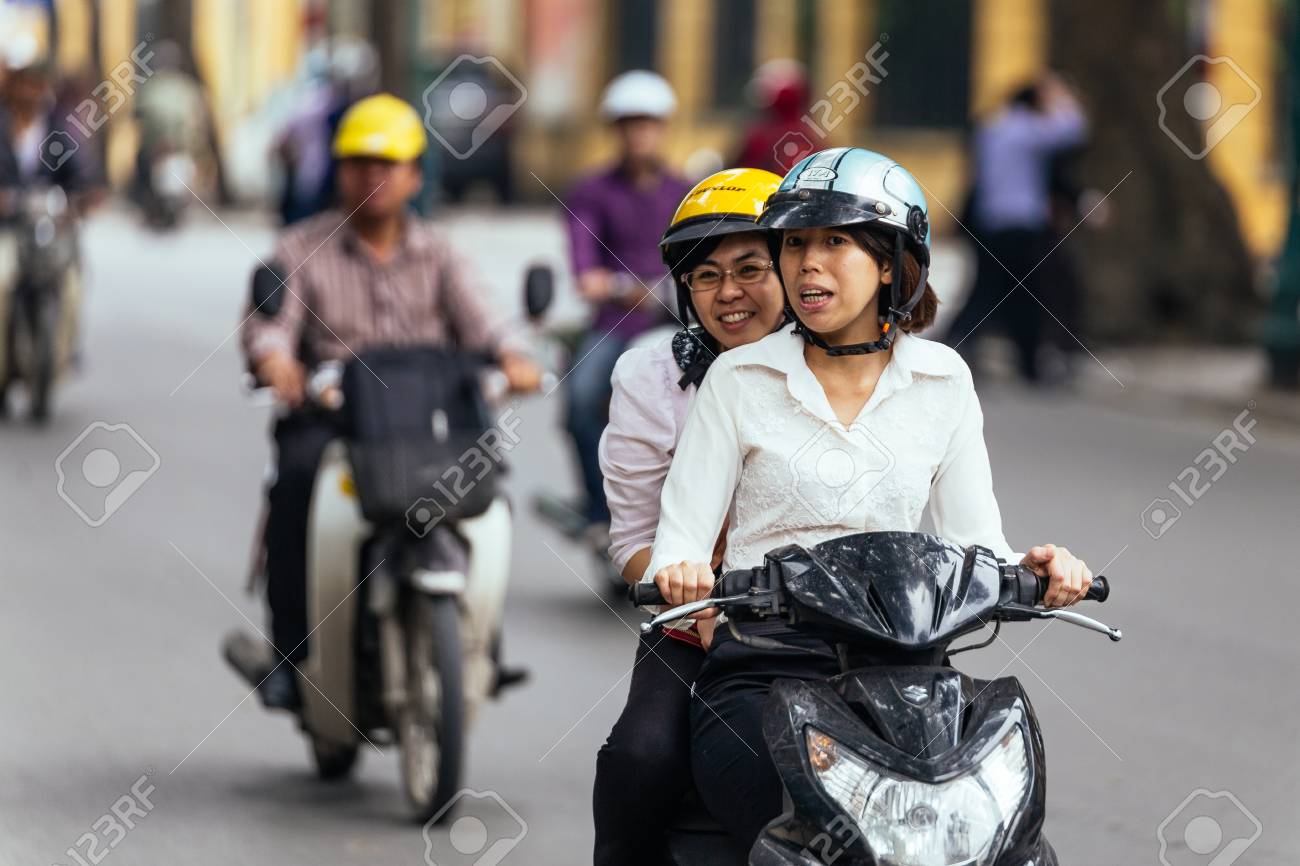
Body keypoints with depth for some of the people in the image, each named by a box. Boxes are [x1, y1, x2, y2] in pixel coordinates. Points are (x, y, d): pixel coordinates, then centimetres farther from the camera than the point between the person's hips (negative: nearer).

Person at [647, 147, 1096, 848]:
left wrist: (1033, 571, -11)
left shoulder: (942, 380, 13)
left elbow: (975, 540, 11)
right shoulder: (739, 378, 8)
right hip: (759, 672, -2)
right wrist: (679, 575, -20)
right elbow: (680, 539, 4)